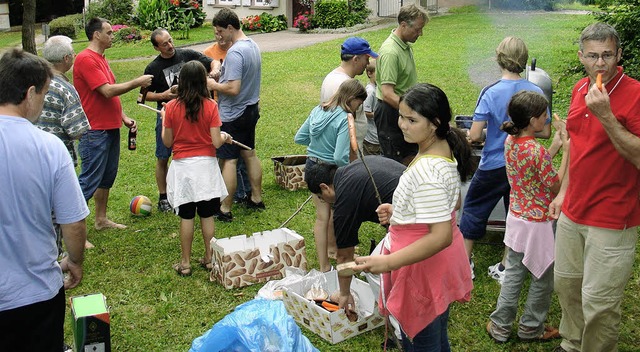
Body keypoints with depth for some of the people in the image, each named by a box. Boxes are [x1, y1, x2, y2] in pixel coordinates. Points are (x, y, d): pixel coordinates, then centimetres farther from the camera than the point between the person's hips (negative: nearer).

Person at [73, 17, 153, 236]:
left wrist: (124, 118, 14)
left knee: (107, 177, 17)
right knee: (89, 181, -7)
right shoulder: (86, 59, -16)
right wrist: (137, 83, -14)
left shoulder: (100, 58, 16)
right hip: (95, 132, -10)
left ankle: (101, 220, 29)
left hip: (111, 128, 10)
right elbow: (107, 91, -22)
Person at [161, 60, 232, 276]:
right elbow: (216, 142, -11)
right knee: (207, 216, 10)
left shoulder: (172, 107, -6)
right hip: (205, 165, 0)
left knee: (186, 217, 6)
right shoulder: (210, 106, -9)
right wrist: (225, 137, 11)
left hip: (182, 167, 0)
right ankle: (209, 259, 19)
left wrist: (164, 119, 15)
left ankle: (185, 263, 13)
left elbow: (167, 142, -1)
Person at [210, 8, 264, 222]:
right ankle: (256, 198, 29)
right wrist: (221, 77, 12)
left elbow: (233, 89, -28)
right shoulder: (253, 46, 7)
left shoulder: (235, 52, -23)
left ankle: (225, 210, 4)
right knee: (250, 154, 19)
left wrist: (212, 85, -13)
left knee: (228, 160, -2)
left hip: (233, 115, -9)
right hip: (251, 110, 9)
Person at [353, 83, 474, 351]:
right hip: (441, 263, 10)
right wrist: (400, 210, 10)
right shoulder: (445, 149, 0)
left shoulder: (425, 172, -31)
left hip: (423, 265, -10)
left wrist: (388, 263, -37)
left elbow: (441, 236, -33)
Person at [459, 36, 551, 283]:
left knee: (473, 209, 16)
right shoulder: (536, 92, -7)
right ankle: (506, 268, 24)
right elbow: (545, 133, 0)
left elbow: (474, 135, -18)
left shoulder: (490, 93, -17)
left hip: (493, 166, -3)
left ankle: (465, 262, 22)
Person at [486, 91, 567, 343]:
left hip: (516, 217, 7)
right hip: (538, 223, -7)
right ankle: (531, 328, 29)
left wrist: (554, 147, 6)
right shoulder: (538, 151, -27)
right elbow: (555, 186, -16)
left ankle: (500, 326, 26)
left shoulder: (510, 141, -3)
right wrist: (566, 152, -13)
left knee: (513, 273, 19)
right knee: (542, 279, 14)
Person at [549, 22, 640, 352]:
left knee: (598, 303, -1)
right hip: (572, 212, 7)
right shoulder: (580, 89, 6)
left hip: (612, 219, -7)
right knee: (566, 283, 20)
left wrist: (606, 115, -29)